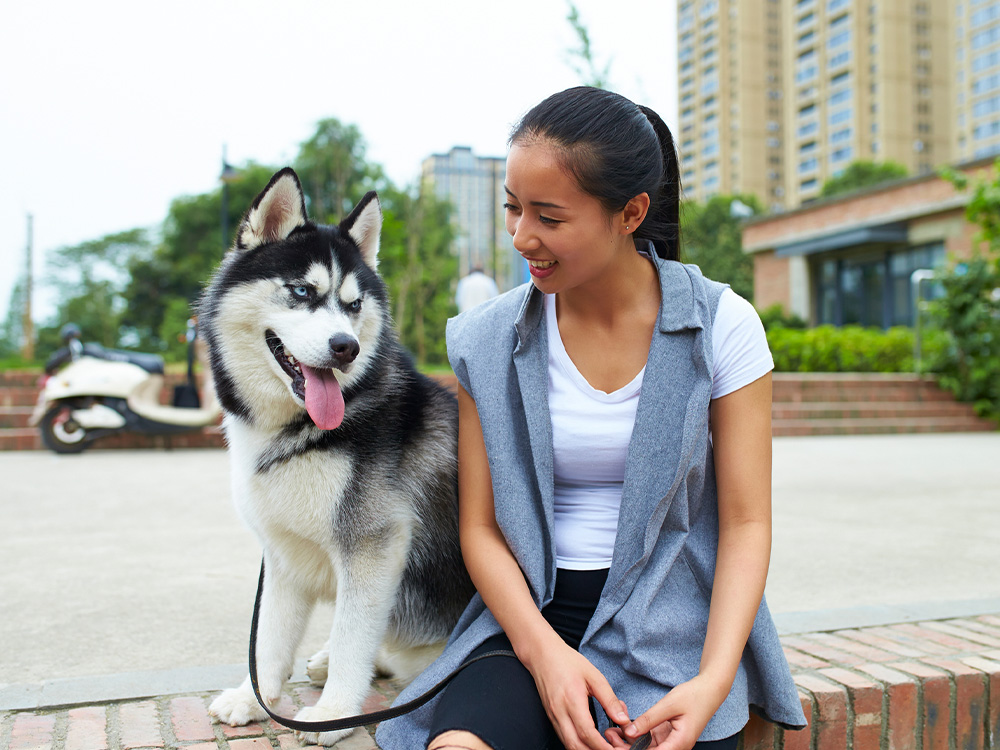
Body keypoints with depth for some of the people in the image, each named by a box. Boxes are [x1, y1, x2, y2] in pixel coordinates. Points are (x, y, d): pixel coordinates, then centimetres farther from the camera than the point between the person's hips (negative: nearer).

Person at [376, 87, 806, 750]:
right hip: (533, 615, 1)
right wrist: (544, 652, -14)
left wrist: (713, 681, -17)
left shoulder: (722, 326, -4)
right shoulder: (488, 340, 1)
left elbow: (746, 522, -3)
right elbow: (481, 527, 2)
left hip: (673, 620, 0)